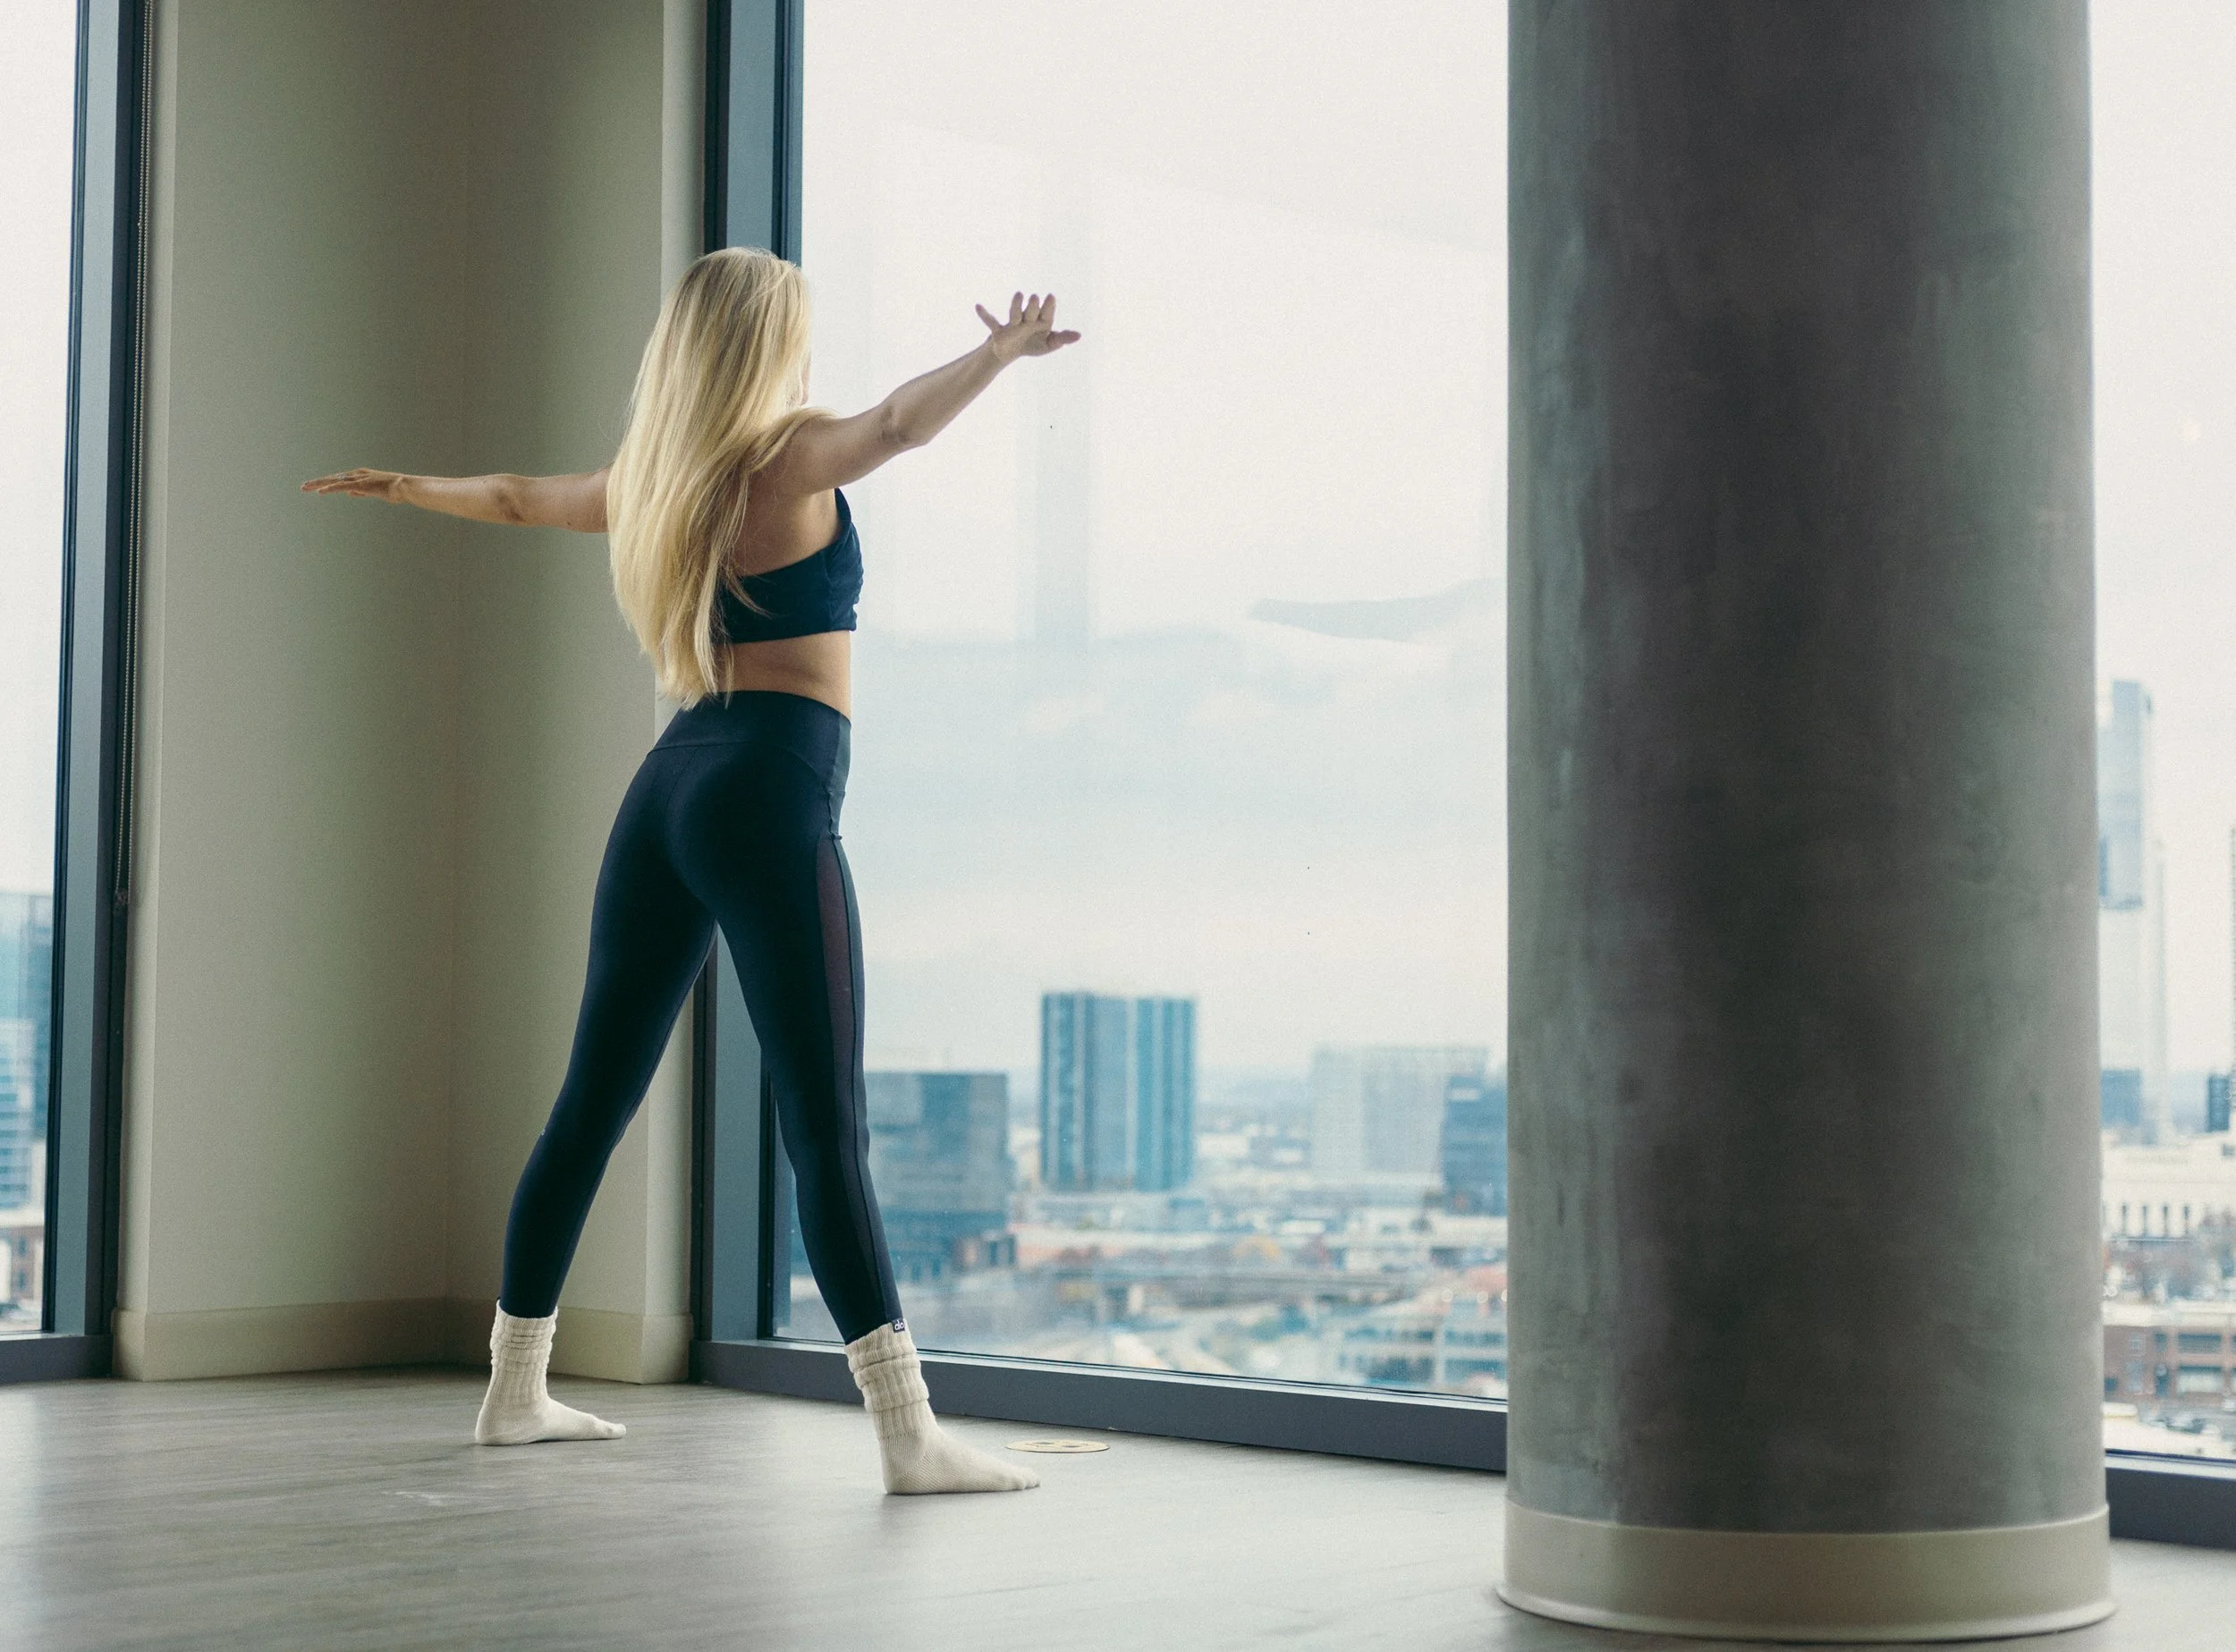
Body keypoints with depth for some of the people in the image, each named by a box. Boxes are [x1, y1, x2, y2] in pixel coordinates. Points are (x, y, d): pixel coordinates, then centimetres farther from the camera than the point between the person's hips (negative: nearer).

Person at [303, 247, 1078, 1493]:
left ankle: (517, 1390, 25)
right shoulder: (789, 455, -3)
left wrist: (407, 487, 53)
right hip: (772, 792, -8)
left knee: (591, 1106, 14)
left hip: (669, 786, 8)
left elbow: (515, 496, 36)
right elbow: (898, 425, -25)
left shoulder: (650, 481, 18)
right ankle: (910, 1436, -18)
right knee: (828, 1129, -14)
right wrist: (1001, 352, -32)